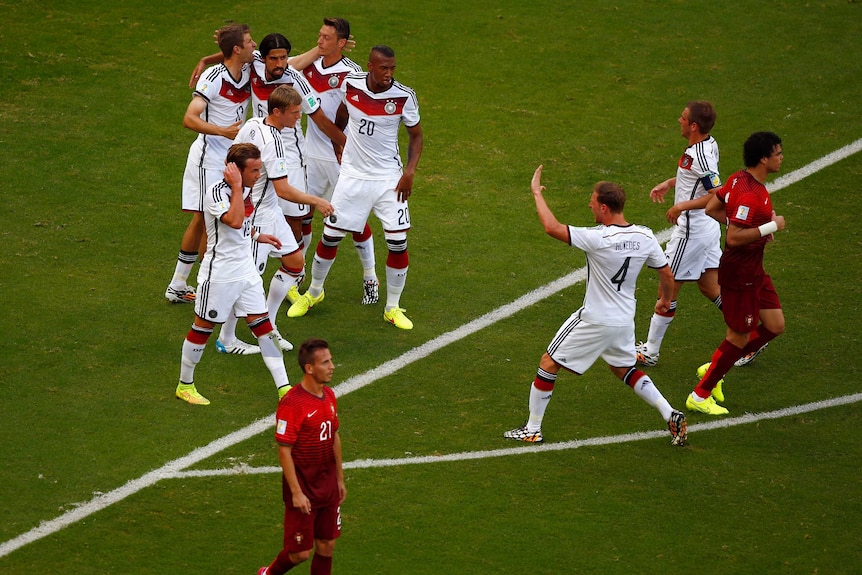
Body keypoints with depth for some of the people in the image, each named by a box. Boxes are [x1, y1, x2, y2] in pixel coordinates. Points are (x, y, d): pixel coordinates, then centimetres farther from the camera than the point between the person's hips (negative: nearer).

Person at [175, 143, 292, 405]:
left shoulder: (245, 189, 6)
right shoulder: (216, 192, -20)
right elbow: (234, 221, -38)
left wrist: (256, 236, 23)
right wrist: (237, 186, -31)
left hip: (246, 270, 7)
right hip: (219, 273, -7)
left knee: (262, 325, 3)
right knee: (203, 327, 5)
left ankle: (284, 388, 3)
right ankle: (185, 385, 22)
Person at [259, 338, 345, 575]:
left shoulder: (329, 396, 4)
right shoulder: (292, 404, -20)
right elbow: (284, 451, -19)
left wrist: (340, 478, 17)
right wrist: (296, 492, -20)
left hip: (328, 486, 7)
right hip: (303, 489, -7)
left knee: (327, 546, 10)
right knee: (301, 552, 1)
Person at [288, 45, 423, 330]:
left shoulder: (404, 96, -13)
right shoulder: (350, 84, -9)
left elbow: (415, 135, 1)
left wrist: (409, 172, -9)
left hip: (389, 178, -1)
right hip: (353, 175, 1)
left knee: (398, 243, -5)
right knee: (330, 236, 7)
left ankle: (393, 308, 13)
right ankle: (314, 292, 31)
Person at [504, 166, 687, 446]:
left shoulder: (599, 239, -26)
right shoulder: (645, 237, -7)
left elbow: (552, 227, -26)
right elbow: (667, 274, 4)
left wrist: (537, 193, -12)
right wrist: (665, 300, 25)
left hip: (595, 321, -7)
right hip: (625, 319, 7)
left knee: (548, 364, 8)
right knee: (625, 369, 28)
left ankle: (532, 430, 14)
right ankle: (671, 415, 17)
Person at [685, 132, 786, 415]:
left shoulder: (739, 179, 2)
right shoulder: (751, 195, -28)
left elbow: (711, 208, 12)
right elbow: (734, 238, -32)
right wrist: (770, 226, -24)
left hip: (754, 271, 10)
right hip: (740, 275, -10)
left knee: (775, 325, 14)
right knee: (740, 337, 2)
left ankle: (715, 368, 24)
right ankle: (700, 396, 15)